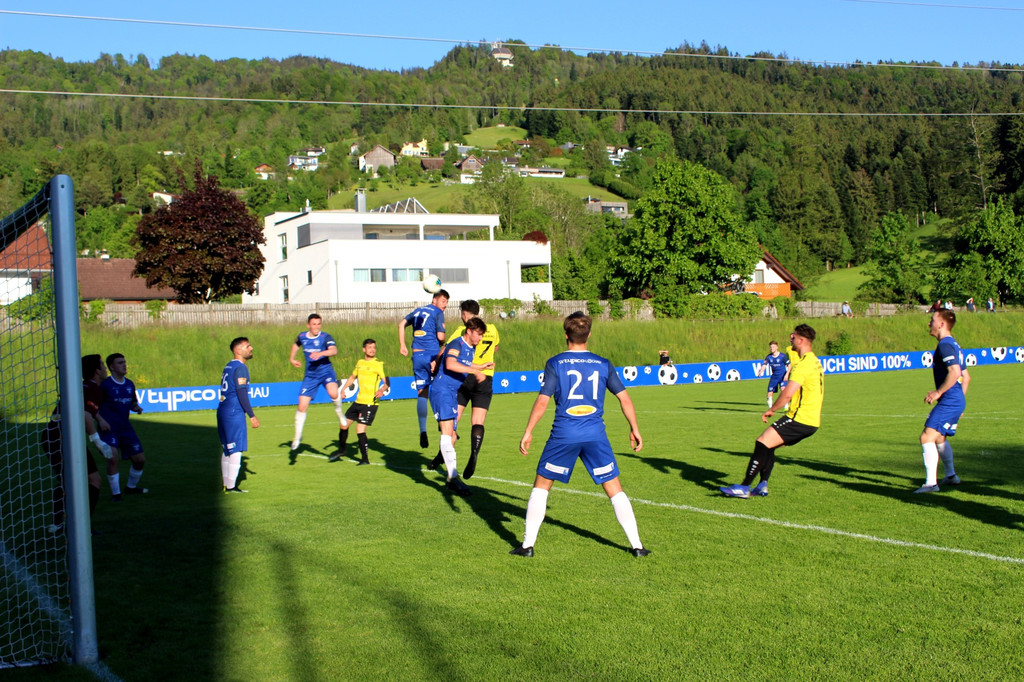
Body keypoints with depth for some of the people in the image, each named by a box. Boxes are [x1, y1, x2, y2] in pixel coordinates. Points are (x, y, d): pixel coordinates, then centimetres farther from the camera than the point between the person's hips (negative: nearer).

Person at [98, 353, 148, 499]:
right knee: (113, 458, -23)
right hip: (109, 427, -6)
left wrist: (136, 407, 1)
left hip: (125, 427, 6)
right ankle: (116, 494, -10)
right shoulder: (105, 384, -8)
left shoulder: (130, 384, 10)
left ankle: (131, 487, 31)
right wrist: (100, 419, -22)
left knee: (140, 459, 6)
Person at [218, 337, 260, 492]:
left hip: (223, 410, 10)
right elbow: (241, 393, -18)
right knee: (236, 449, -6)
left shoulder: (228, 367, 17)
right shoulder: (240, 368, -12)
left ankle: (226, 484, 19)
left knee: (227, 449, 14)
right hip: (234, 413, -9)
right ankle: (231, 486, -6)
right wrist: (251, 416, -17)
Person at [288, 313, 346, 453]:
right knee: (302, 406, -1)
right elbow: (296, 344, 29)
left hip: (326, 371, -3)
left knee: (333, 393, -34)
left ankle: (339, 414, -2)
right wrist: (292, 358, 19)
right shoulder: (302, 336, 3)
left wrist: (320, 353, -44)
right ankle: (297, 437, 16)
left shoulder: (325, 337, -10)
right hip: (310, 375, 4)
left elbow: (334, 351, -30)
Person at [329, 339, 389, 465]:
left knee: (360, 430, -14)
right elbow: (353, 377, 27)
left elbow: (387, 382, -18)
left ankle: (365, 459, -1)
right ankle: (341, 450, 37)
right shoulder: (360, 363, 11)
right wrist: (343, 389, 17)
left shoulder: (378, 365, -10)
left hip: (370, 403, -7)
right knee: (344, 424, 15)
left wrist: (382, 390, -38)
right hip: (359, 401, 7)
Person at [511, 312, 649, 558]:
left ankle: (528, 544, 11)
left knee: (541, 486, 13)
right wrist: (634, 429, 19)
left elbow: (542, 401, -6)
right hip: (595, 435, 2)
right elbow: (624, 398, 8)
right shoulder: (603, 364, 5)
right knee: (615, 490, 10)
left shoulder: (555, 363, -2)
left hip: (563, 436, -2)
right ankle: (637, 545, 9)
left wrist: (528, 432, 2)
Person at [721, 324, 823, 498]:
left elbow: (787, 394, -20)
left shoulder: (804, 364, -16)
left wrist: (771, 410, -7)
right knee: (768, 446, 15)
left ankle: (744, 487, -13)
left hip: (800, 419, -10)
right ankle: (763, 485, 9)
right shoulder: (815, 362, 17)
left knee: (762, 443, -12)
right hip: (811, 421, 10)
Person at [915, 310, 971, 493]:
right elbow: (966, 377, 23)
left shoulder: (945, 345, -14)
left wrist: (938, 392, -21)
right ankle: (951, 476, 38)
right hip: (957, 401, 11)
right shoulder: (954, 345, 18)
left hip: (949, 401, -11)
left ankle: (931, 483, -18)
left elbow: (955, 372, -27)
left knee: (927, 437, -16)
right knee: (939, 438, 25)